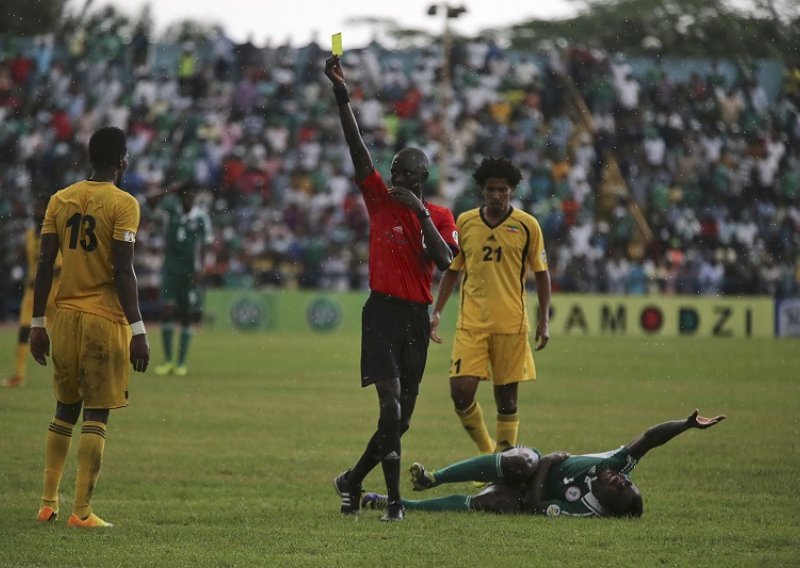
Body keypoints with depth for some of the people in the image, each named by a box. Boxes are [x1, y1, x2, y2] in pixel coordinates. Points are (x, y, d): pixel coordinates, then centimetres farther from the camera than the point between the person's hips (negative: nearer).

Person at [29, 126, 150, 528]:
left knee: (65, 411, 18)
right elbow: (123, 272, -14)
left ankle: (48, 503, 19)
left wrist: (37, 324, 11)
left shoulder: (60, 200, 7)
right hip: (106, 321, -5)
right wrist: (138, 331, -12)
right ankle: (81, 512, -4)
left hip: (66, 318, 5)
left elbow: (44, 265, 5)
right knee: (95, 417, -2)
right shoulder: (122, 204, -9)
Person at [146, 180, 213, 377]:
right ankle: (168, 360, -2)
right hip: (171, 270, 0)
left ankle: (181, 362, 10)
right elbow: (151, 201, -10)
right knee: (167, 311, -10)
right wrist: (170, 190, -19)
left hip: (190, 272, 0)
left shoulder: (201, 217, -4)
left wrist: (199, 270, -8)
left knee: (187, 317, 3)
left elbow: (203, 247, 0)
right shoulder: (172, 209, 0)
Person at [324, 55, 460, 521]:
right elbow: (357, 146, -5)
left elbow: (445, 263, -10)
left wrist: (421, 212, -13)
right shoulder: (380, 200, 3)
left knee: (403, 415, 7)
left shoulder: (441, 217, 7)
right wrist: (342, 97, -13)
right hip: (383, 312, -3)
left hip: (417, 316, 3)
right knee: (392, 409, -15)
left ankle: (354, 480, 24)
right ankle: (394, 499, -12)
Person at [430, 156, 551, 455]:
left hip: (511, 324, -1)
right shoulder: (464, 222, 6)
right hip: (471, 323, 1)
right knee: (461, 392, -9)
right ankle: (487, 451, 13)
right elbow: (452, 270, 15)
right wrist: (437, 312, 7)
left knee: (506, 397, 2)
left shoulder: (527, 225, 1)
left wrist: (544, 320, 0)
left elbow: (541, 273, 7)